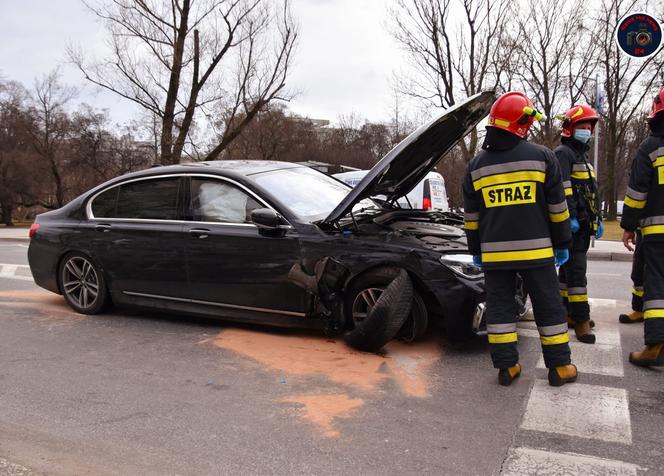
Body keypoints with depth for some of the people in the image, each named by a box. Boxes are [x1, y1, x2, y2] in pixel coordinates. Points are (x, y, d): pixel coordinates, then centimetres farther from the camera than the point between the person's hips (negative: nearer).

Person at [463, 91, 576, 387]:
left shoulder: (476, 166, 5)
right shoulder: (541, 157, -3)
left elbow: (471, 216, 10)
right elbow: (557, 207, 0)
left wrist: (475, 250, 19)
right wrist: (562, 243, 10)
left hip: (494, 252, 2)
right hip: (535, 250, -2)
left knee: (499, 307, 9)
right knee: (548, 306, 9)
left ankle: (506, 367, 11)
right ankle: (559, 366, 17)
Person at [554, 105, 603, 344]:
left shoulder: (582, 155, 24)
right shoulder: (563, 153, -8)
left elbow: (591, 192, 28)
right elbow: (563, 188, -19)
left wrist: (597, 219, 26)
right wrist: (571, 217, -24)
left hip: (583, 223, 10)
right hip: (571, 224, -10)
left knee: (569, 268, 13)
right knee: (576, 270, -11)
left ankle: (566, 312, 21)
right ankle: (581, 320, -10)